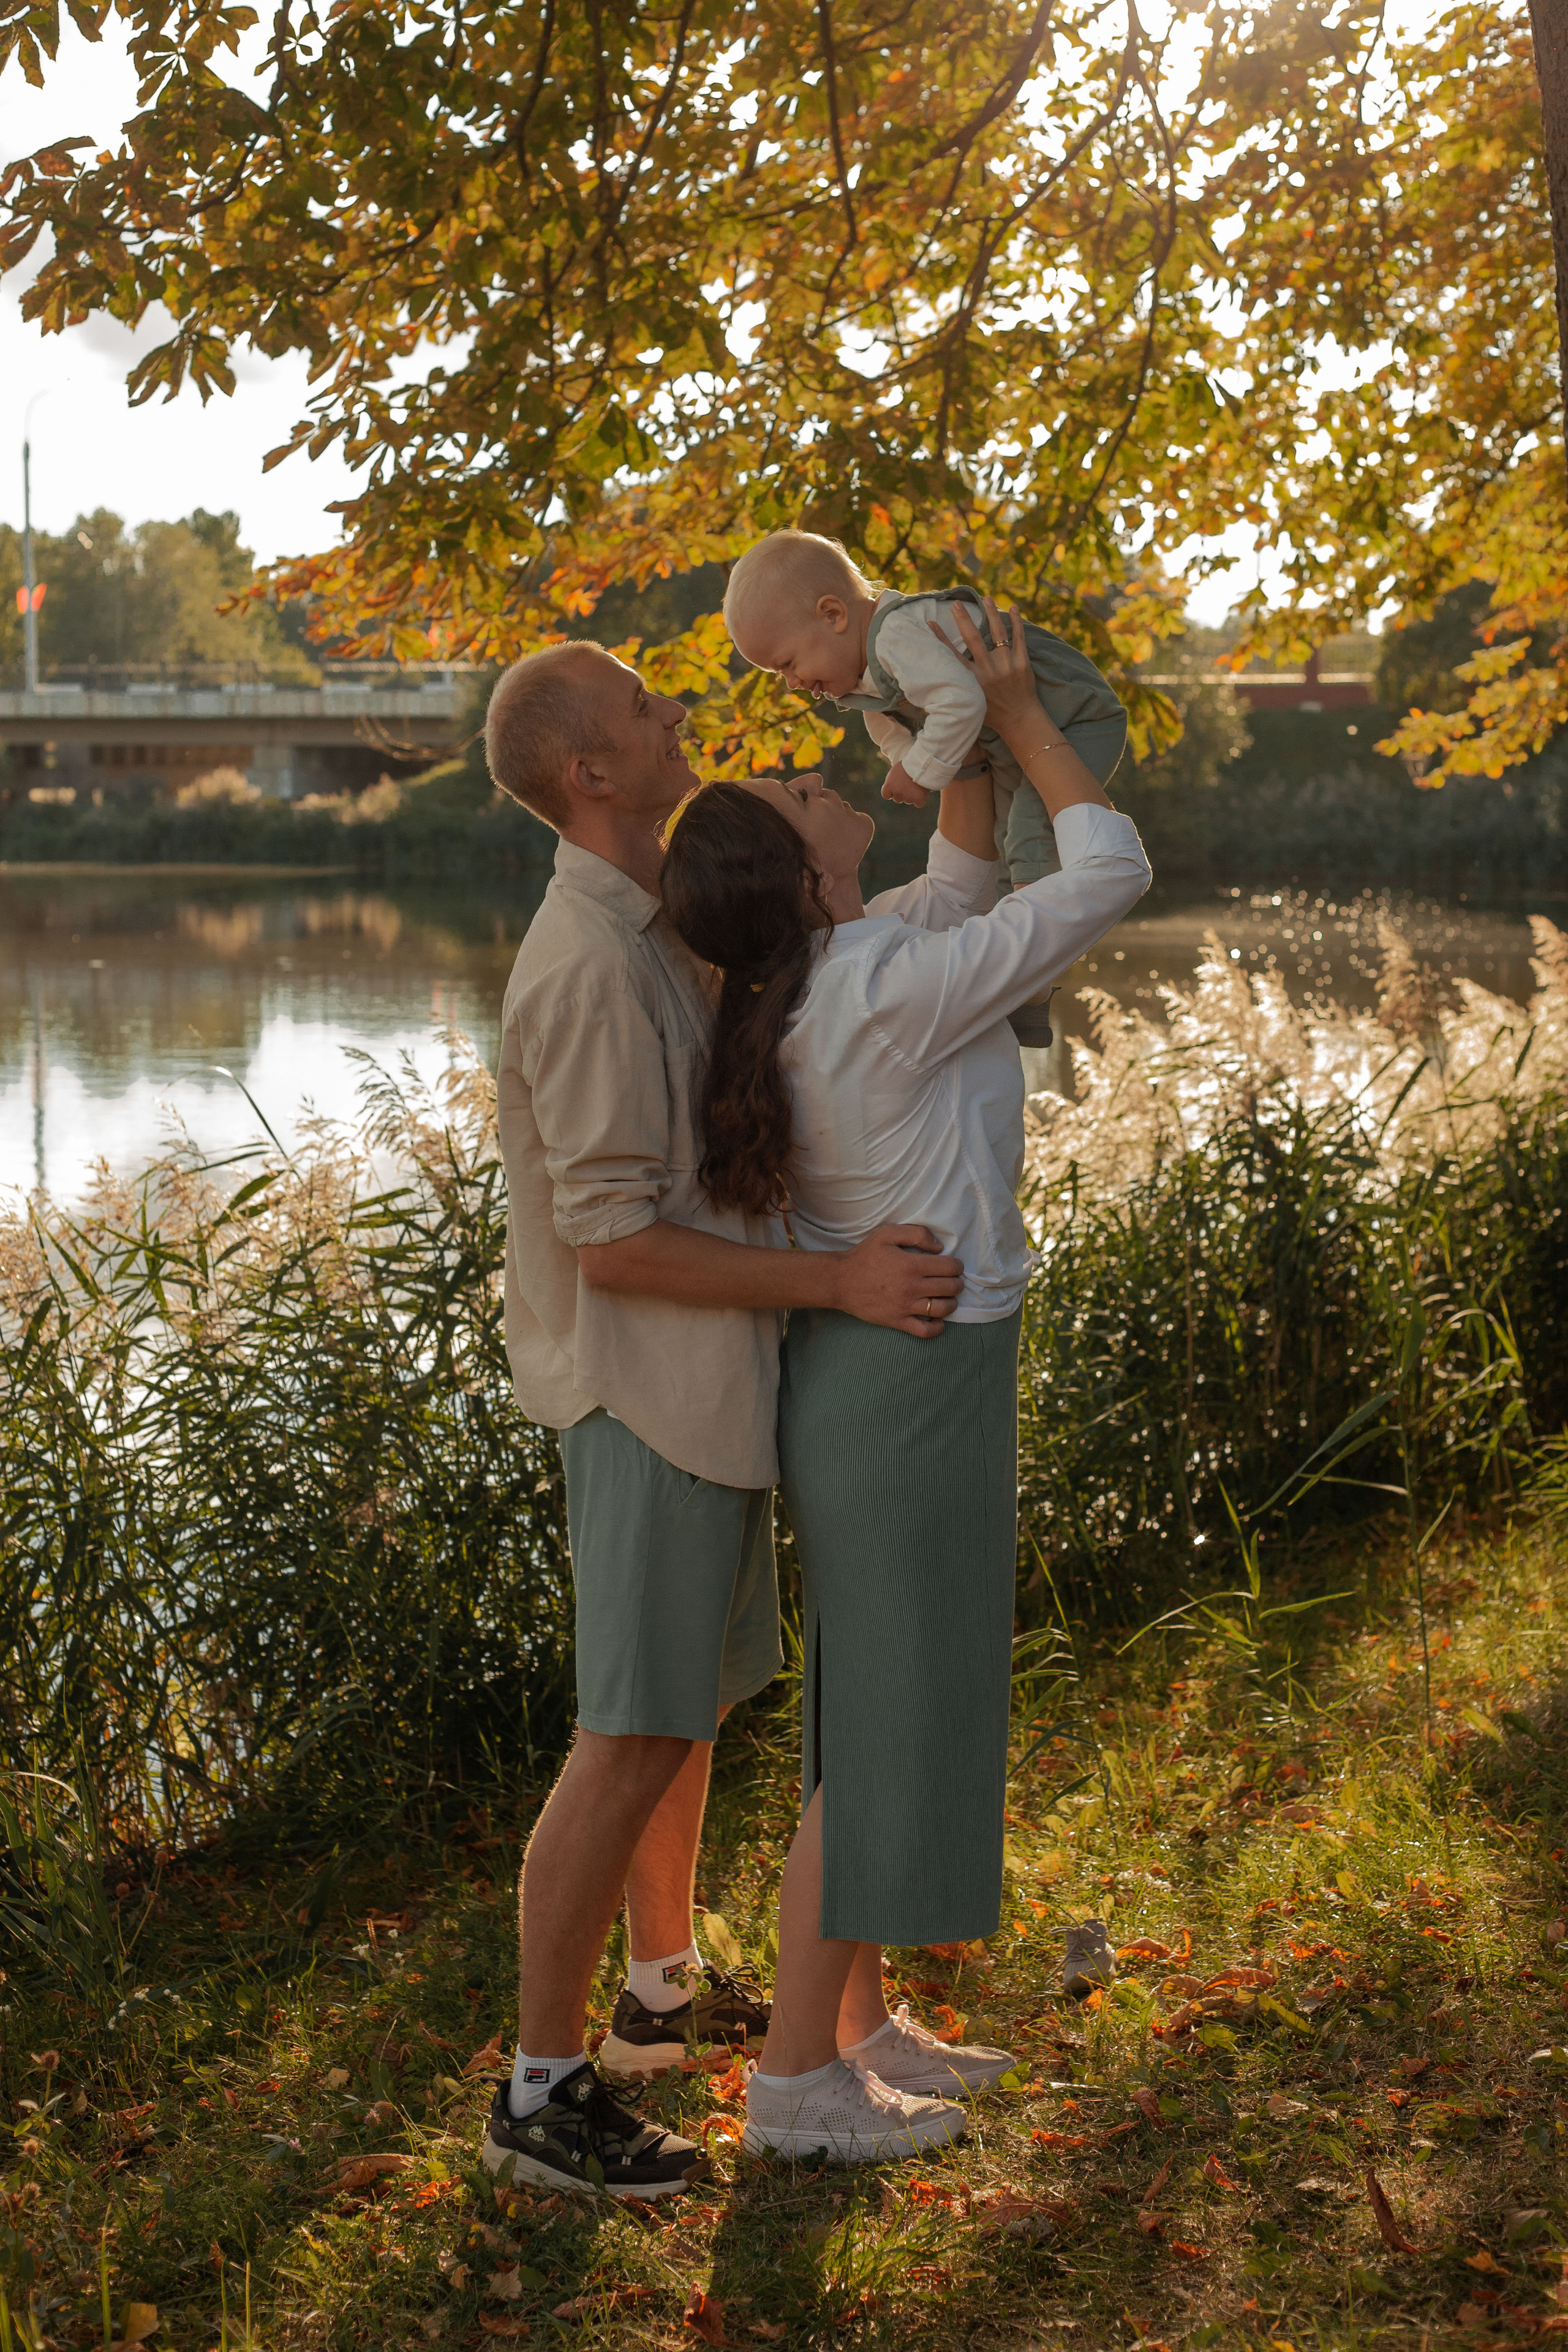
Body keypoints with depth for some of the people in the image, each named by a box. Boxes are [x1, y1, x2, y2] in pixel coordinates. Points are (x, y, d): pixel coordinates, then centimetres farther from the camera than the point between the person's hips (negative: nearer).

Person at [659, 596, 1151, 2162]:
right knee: (883, 1736, 2)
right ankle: (796, 2078, 14)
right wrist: (1019, 711, -6)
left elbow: (961, 891, 18)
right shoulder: (890, 993, -23)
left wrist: (964, 736, 7)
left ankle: (861, 2027, 31)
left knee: (890, 1706, 19)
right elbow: (1111, 874, -16)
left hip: (863, 1372, 9)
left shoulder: (814, 978, 2)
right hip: (911, 1393, -9)